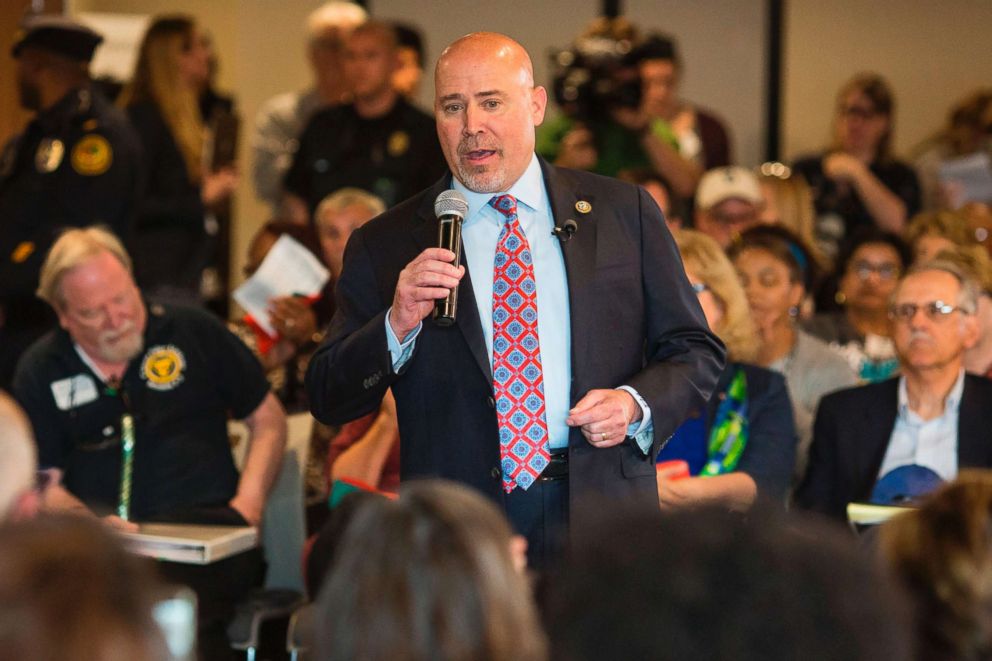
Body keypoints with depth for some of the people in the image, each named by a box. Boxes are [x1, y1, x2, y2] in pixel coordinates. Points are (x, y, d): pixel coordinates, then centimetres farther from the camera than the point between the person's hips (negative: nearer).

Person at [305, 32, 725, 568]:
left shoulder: (625, 213, 10)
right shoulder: (385, 246, 7)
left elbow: (696, 349, 12)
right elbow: (328, 399, 4)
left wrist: (636, 404, -7)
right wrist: (398, 325, -13)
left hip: (601, 522, 1)